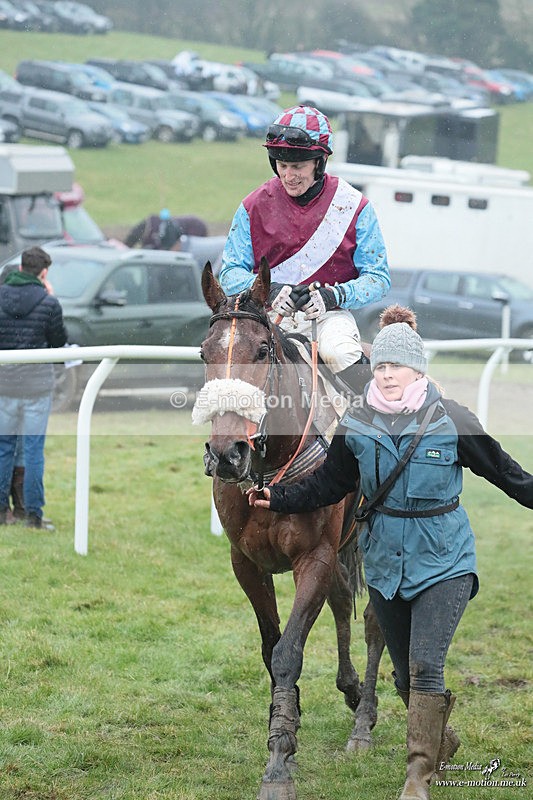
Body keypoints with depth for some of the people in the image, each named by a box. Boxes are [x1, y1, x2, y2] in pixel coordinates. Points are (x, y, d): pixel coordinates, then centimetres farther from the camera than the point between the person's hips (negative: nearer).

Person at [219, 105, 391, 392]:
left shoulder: (353, 206, -2)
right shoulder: (255, 206, 2)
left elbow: (378, 278, -1)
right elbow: (230, 272, 2)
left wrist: (334, 296, -21)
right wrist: (270, 291, -20)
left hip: (329, 314, -1)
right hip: (271, 315, 1)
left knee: (339, 351, -33)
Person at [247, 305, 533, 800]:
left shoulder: (451, 421, -9)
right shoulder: (356, 426, -2)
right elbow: (328, 485, 8)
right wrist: (278, 499, -1)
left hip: (443, 561, -4)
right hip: (386, 564, 4)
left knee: (425, 666, -16)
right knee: (405, 674, 12)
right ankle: (440, 741, 38)